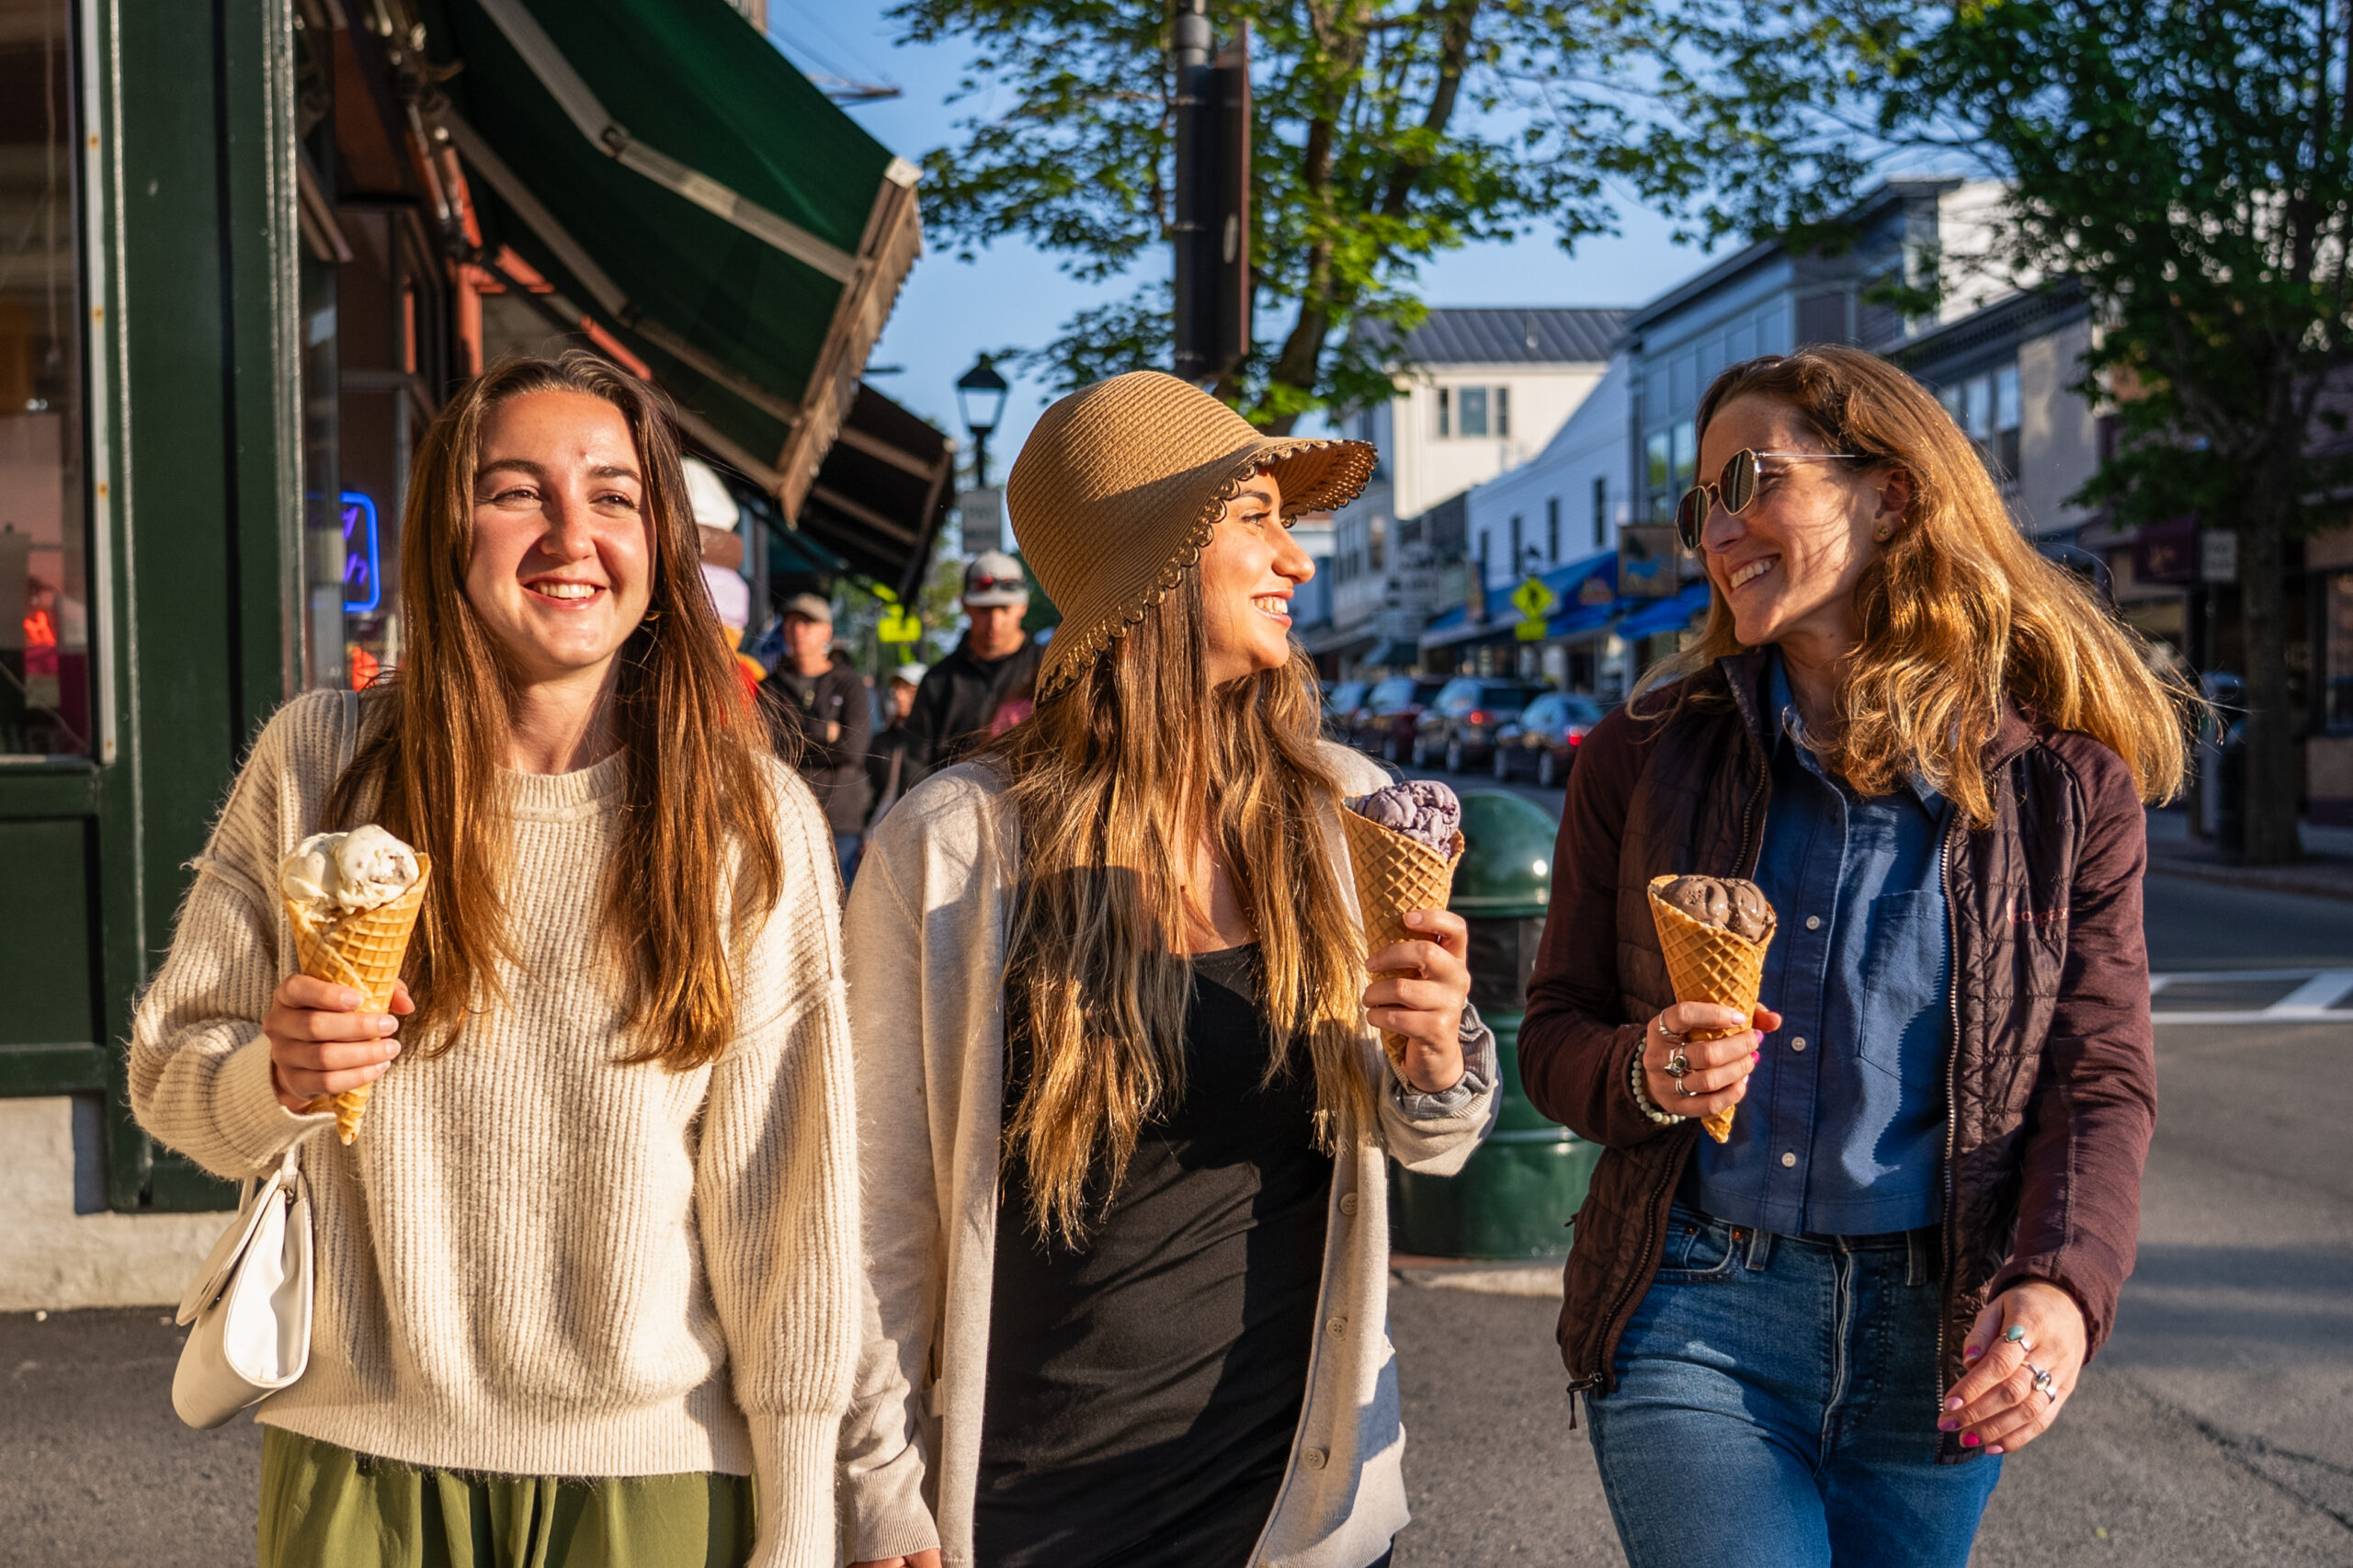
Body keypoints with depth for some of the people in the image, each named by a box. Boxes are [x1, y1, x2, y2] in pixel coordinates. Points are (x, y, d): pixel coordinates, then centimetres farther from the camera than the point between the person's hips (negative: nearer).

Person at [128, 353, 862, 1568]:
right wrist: (278, 1077, -18)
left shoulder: (754, 822, -9)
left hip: (654, 1469, -1)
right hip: (359, 1460, 2)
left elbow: (788, 1205, -7)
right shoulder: (316, 762, -5)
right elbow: (168, 1072, 5)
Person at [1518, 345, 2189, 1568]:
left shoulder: (2064, 784, -1)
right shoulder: (1643, 759, 2)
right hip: (1688, 1317, 0)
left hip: (1934, 1334, 1)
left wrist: (2063, 1285, -19)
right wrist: (1644, 1076, -17)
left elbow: (2099, 1079, -2)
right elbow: (1555, 1032, 6)